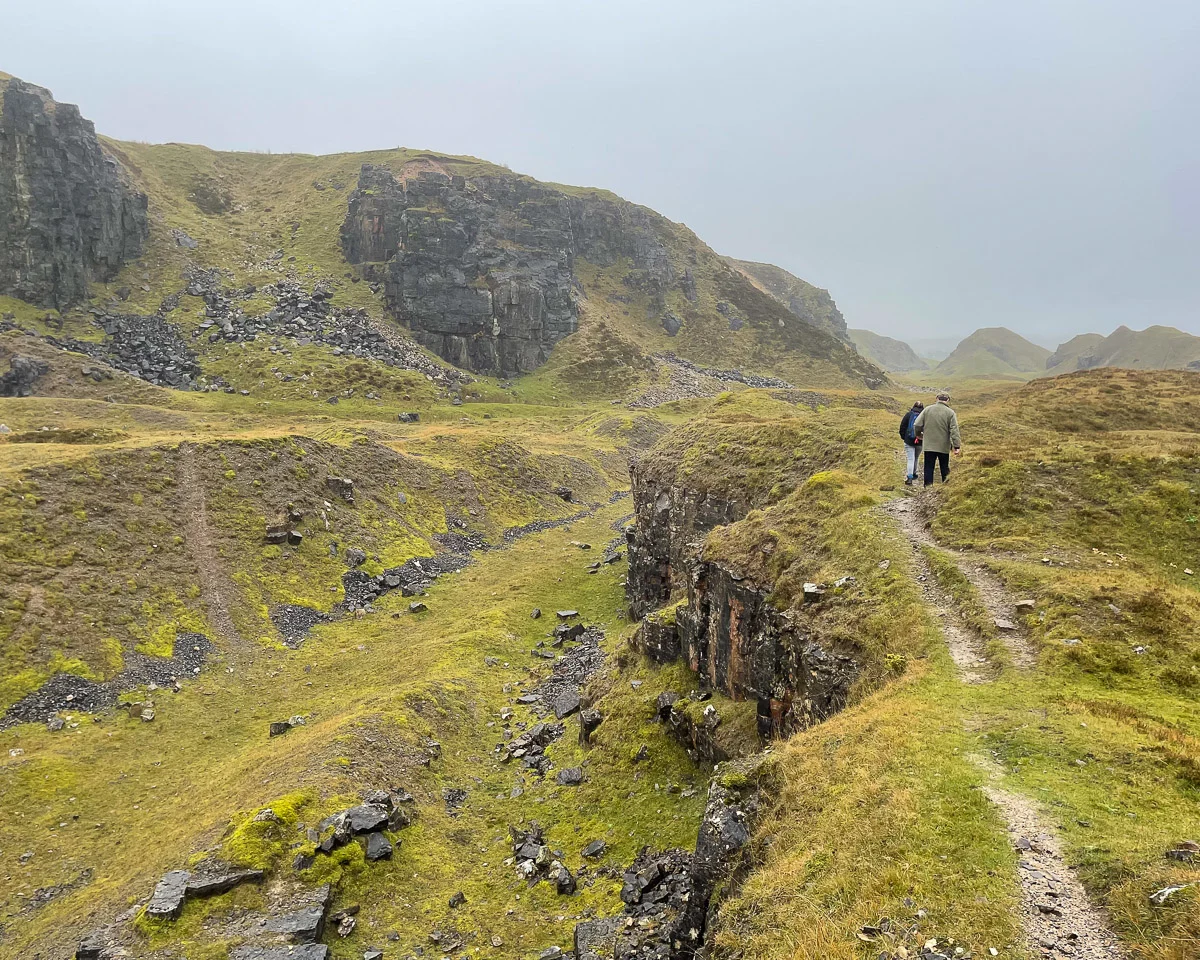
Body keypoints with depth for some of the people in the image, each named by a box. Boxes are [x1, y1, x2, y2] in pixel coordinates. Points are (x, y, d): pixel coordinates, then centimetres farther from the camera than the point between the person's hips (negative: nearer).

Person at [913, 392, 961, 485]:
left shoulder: (927, 409, 0)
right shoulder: (950, 413, -5)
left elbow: (917, 425, -1)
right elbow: (954, 431, -11)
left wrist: (918, 434, 19)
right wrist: (957, 446, -10)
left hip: (929, 445, 1)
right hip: (944, 446, -1)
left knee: (928, 467, 6)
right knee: (945, 467, 14)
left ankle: (928, 485, 3)